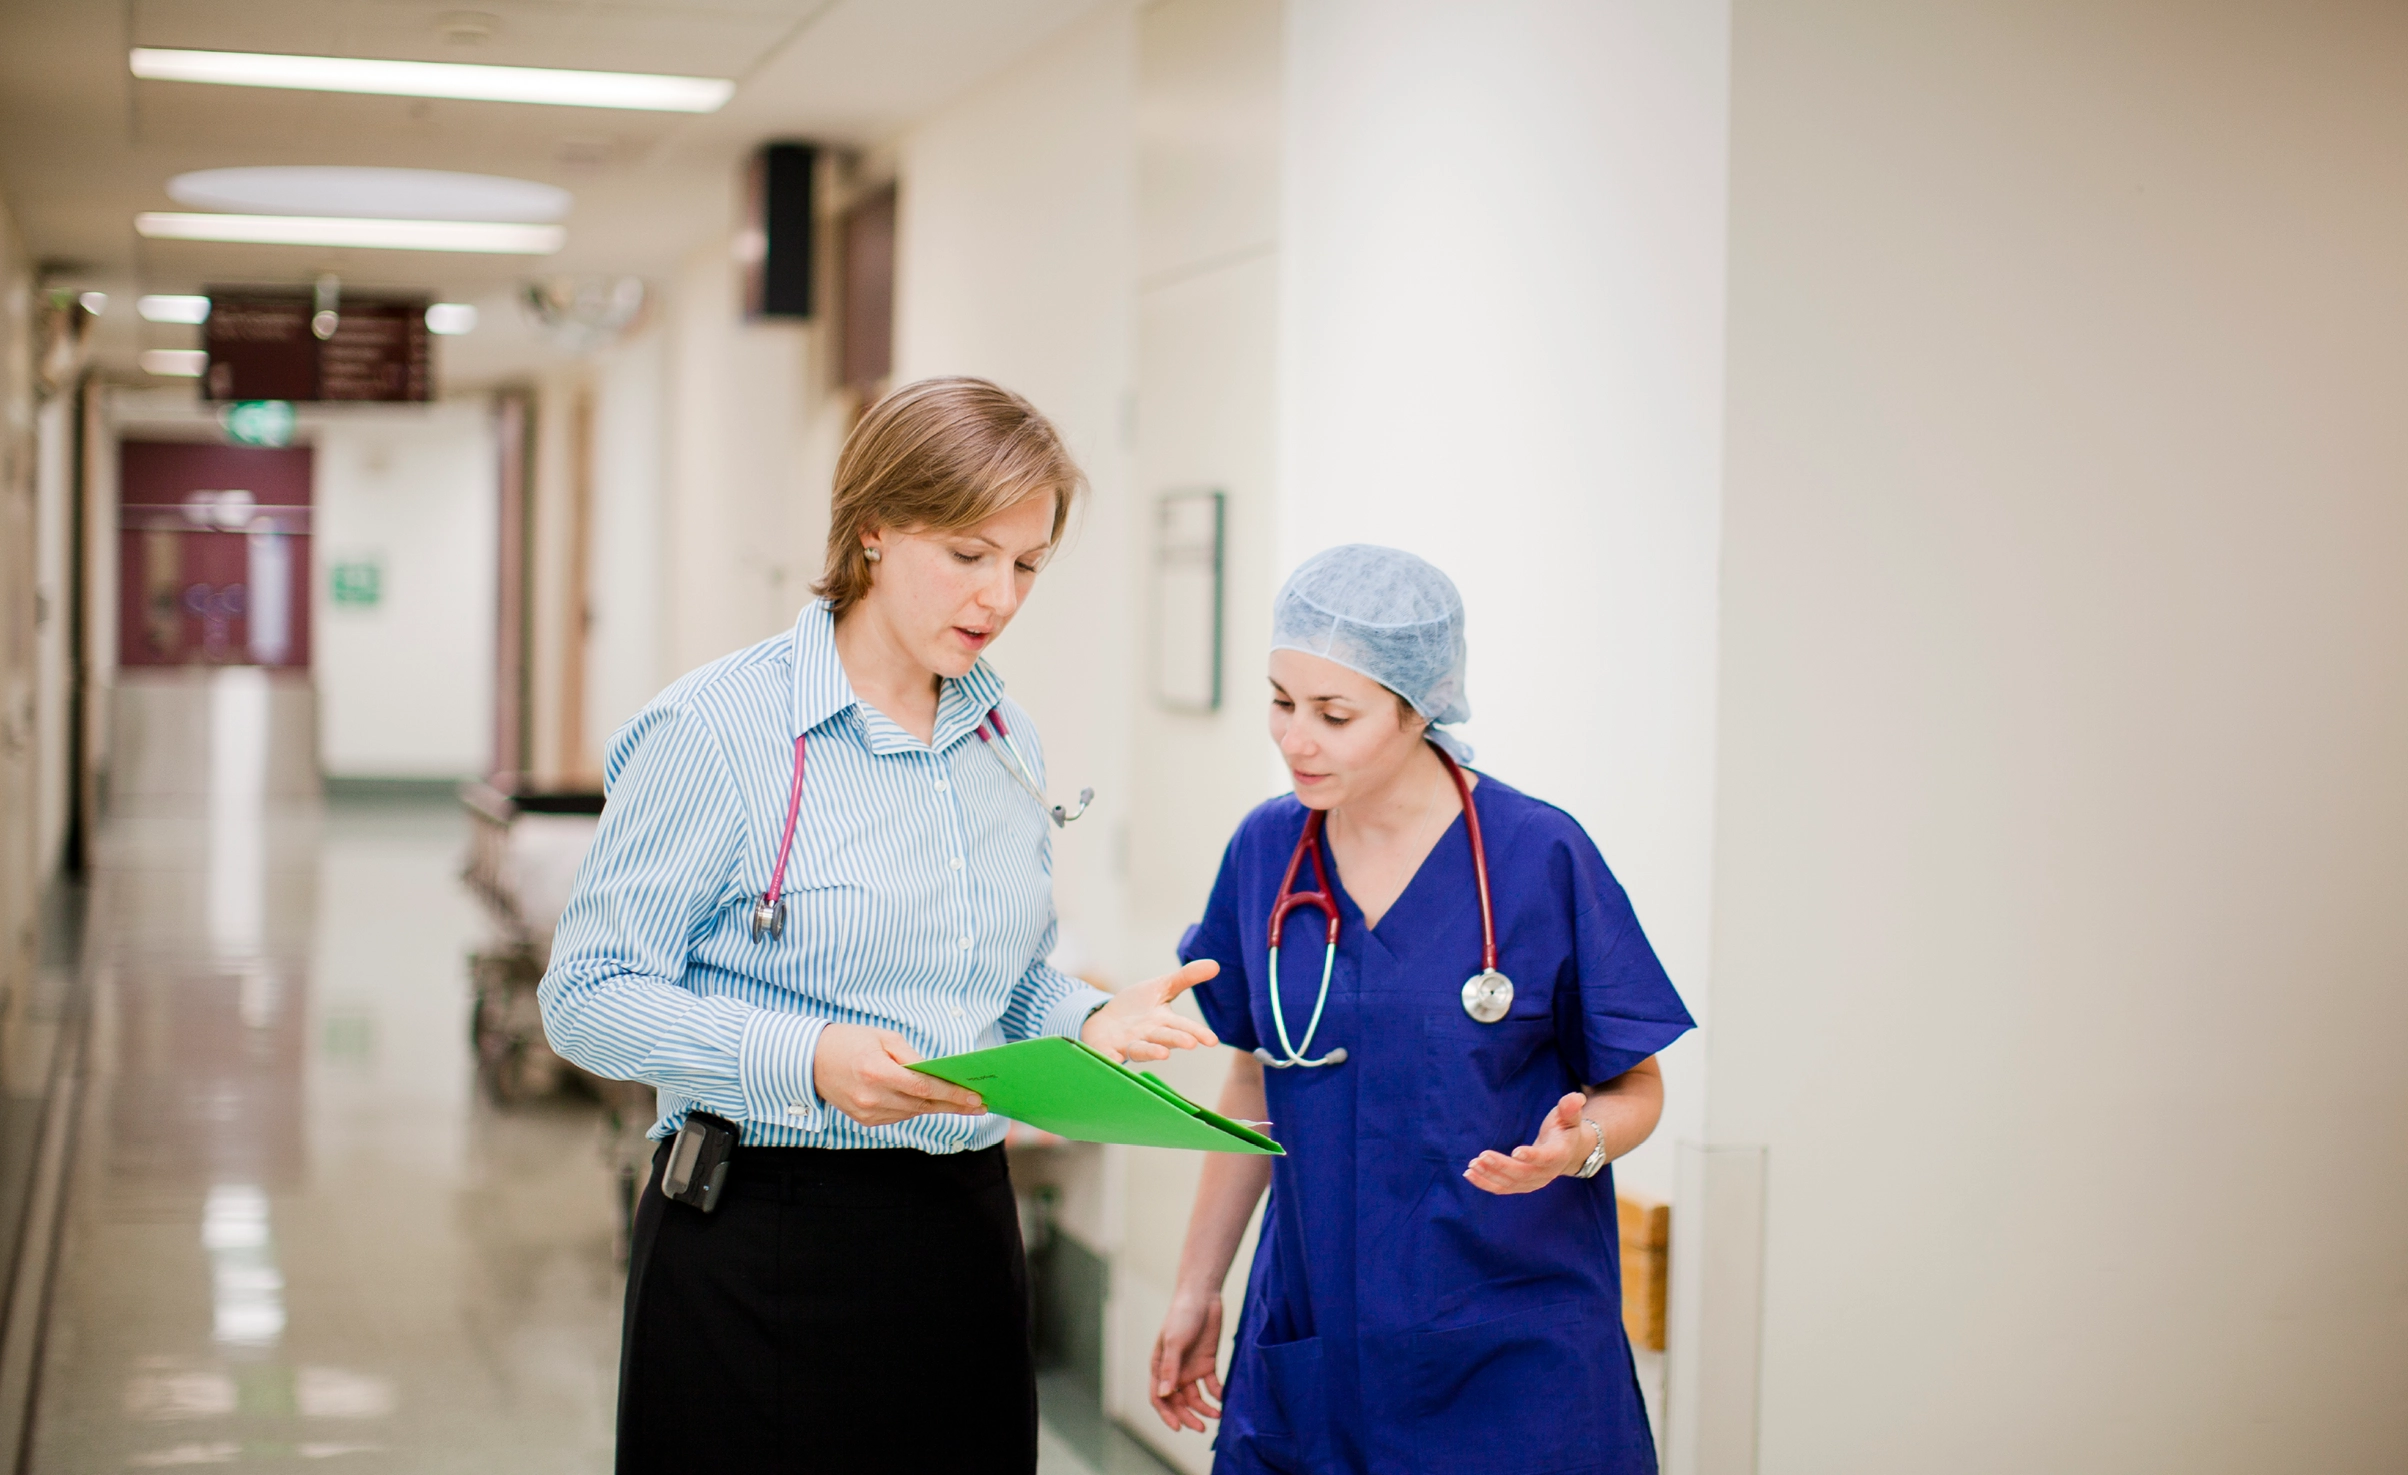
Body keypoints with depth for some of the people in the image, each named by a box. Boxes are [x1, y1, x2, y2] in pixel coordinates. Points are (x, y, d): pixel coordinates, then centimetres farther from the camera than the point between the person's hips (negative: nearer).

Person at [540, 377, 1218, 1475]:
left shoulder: (1006, 741, 10)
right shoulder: (717, 728, -10)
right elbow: (586, 995, -12)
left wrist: (1091, 1022, -2)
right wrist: (805, 1058, -24)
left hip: (965, 1238, 6)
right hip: (759, 1249, -5)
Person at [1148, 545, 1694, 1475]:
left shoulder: (1540, 857, -12)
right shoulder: (1265, 851, 1)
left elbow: (1635, 1087, -3)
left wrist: (1577, 1144, -25)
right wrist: (1196, 1290, 12)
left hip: (1512, 1357, -3)